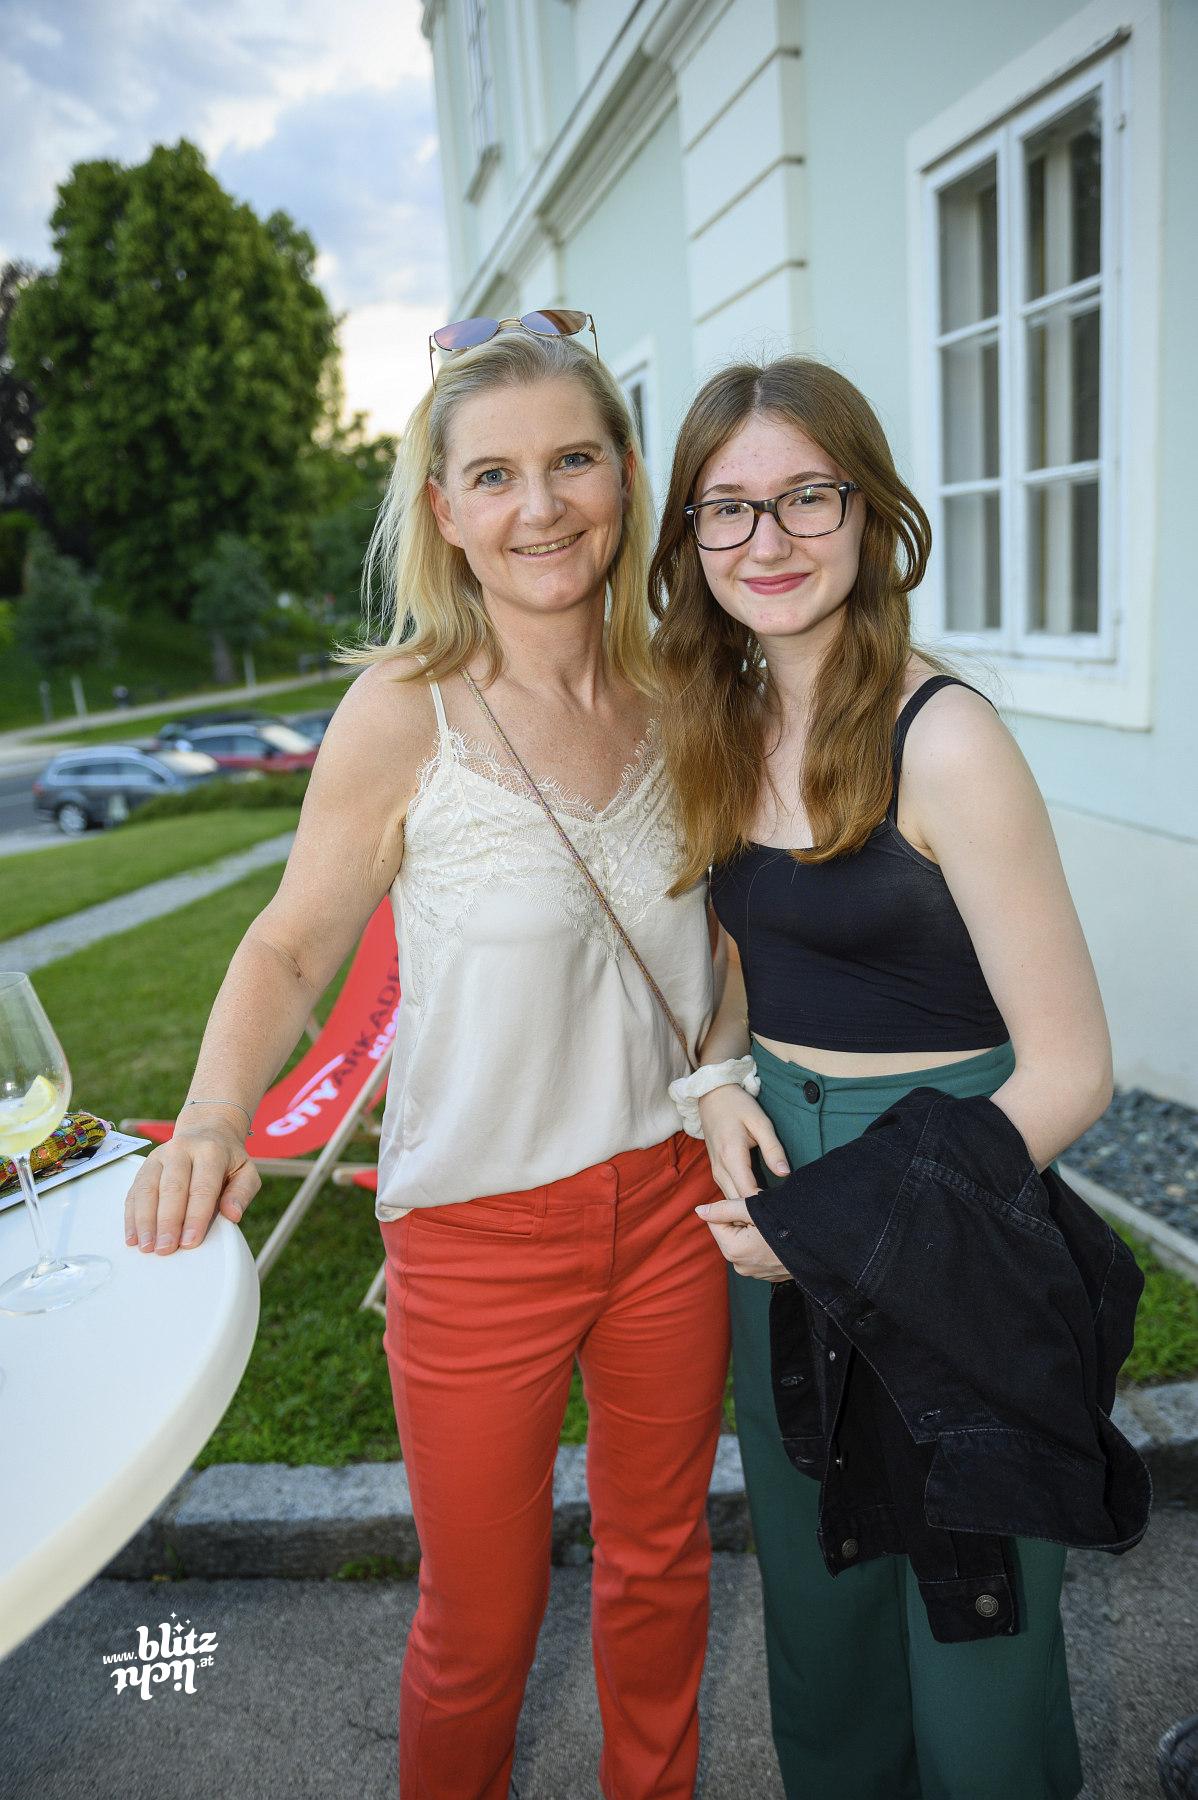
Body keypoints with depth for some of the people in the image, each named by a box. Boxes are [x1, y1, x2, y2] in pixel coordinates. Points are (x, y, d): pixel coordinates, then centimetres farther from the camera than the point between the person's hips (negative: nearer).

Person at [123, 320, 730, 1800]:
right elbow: (292, 947, -8)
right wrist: (214, 1120, -25)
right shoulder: (405, 715, -16)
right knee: (480, 1623, 16)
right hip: (478, 1227, -4)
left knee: (658, 1564, 25)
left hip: (669, 1197, 4)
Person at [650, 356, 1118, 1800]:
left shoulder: (942, 738, -19)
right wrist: (719, 1081, -4)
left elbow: (1069, 1070, -17)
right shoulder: (724, 725, 2)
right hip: (772, 1181, 6)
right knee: (812, 1587, 25)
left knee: (968, 1616, 15)